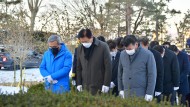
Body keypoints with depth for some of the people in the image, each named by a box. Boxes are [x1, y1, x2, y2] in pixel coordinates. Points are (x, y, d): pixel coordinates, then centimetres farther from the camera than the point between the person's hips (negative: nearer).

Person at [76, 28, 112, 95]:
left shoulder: (103, 46, -7)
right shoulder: (80, 48, 7)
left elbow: (108, 67, -7)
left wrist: (106, 84, -10)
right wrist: (79, 83, 9)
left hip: (100, 87, -3)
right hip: (85, 87, 4)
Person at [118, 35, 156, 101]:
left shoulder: (147, 55, -6)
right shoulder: (122, 54, 7)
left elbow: (152, 75, -6)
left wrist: (149, 93, -9)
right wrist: (121, 89, 13)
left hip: (141, 94, -4)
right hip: (126, 93, 4)